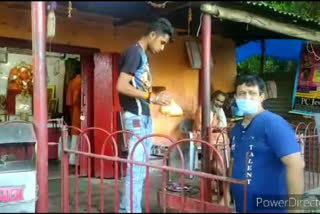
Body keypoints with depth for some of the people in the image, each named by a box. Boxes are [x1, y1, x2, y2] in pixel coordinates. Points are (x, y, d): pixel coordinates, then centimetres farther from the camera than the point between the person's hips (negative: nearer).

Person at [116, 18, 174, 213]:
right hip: (136, 118, -10)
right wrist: (153, 98, -17)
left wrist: (157, 97, 6)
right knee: (136, 169, -6)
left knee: (141, 169, 14)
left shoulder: (143, 55, 18)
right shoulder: (134, 52, -10)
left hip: (145, 117, 10)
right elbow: (122, 86, -20)